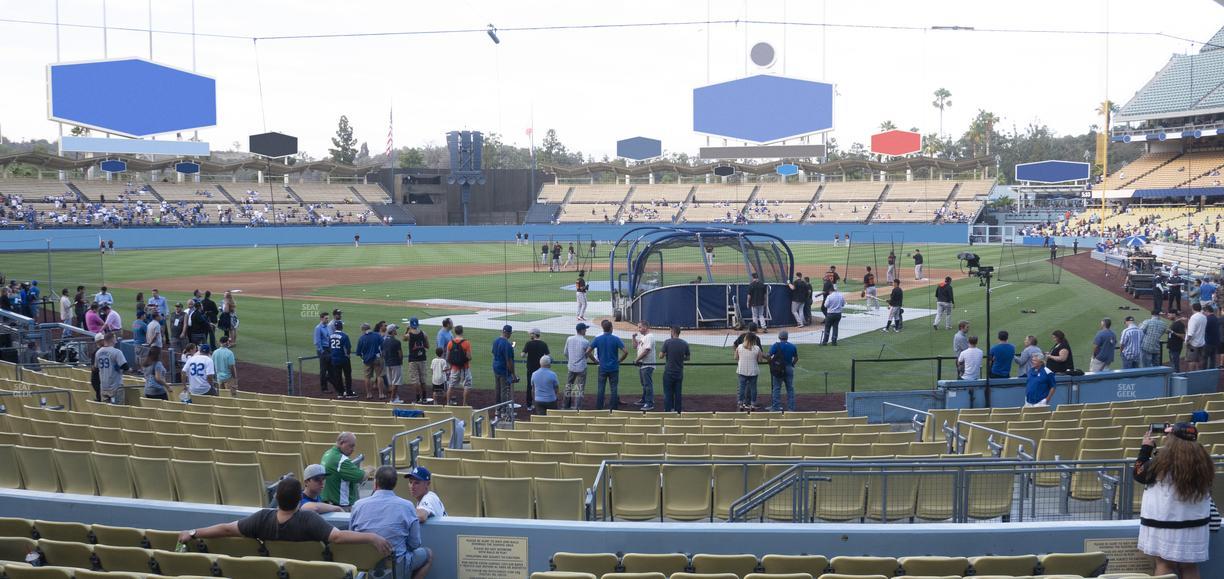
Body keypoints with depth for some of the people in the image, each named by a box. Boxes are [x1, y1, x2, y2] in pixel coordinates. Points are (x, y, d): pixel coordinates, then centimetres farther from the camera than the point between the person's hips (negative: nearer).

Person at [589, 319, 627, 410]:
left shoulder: (597, 339, -3)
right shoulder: (616, 339, -7)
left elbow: (588, 352, -5)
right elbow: (626, 352, -12)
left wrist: (595, 361, 7)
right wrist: (620, 361, 3)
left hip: (602, 368, 1)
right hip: (614, 368, -1)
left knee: (600, 389, 7)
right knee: (614, 389, 6)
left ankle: (598, 409, 9)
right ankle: (613, 409, 8)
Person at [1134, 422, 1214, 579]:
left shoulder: (1162, 461, -14)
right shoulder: (1203, 461, -2)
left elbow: (1139, 474, -1)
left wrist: (1146, 448, 9)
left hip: (1165, 526, -4)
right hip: (1195, 525, 4)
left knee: (1165, 565, 2)